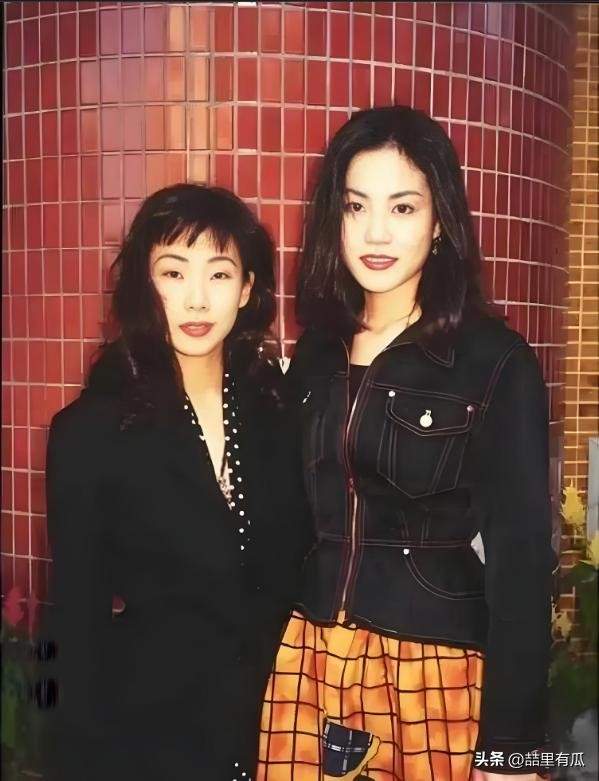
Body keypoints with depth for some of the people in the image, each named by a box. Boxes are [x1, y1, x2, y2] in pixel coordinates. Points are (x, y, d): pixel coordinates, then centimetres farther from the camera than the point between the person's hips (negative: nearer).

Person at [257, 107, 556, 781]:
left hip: (433, 659, -3)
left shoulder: (498, 363, -10)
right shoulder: (315, 353, 4)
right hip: (308, 653, 4)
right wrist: (277, 655, 9)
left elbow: (520, 556, -10)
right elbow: (294, 522, 9)